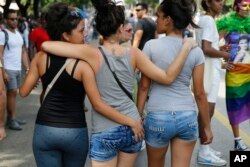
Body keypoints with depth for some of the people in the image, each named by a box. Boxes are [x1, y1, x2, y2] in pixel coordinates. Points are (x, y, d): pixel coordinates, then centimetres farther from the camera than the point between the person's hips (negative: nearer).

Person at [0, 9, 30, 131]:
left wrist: (27, 68, 11)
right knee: (12, 92, -5)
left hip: (18, 69, 7)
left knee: (12, 93, 10)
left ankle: (11, 118, 16)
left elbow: (23, 52, 17)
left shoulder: (19, 34, 13)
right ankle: (12, 120, 1)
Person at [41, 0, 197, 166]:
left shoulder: (92, 53, -14)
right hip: (133, 128, 3)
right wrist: (186, 47, 3)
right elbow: (168, 77, -5)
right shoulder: (133, 53, -7)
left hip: (104, 133, -3)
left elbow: (46, 45, -15)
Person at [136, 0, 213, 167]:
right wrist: (206, 126, 9)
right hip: (188, 117, 2)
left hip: (158, 117, -1)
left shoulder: (151, 46, -9)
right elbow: (200, 93, -1)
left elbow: (144, 86, -5)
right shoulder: (196, 51, -3)